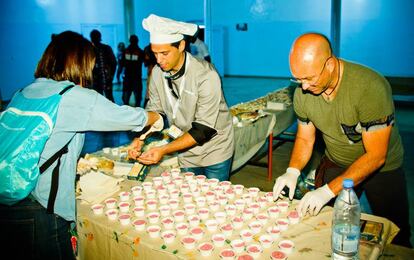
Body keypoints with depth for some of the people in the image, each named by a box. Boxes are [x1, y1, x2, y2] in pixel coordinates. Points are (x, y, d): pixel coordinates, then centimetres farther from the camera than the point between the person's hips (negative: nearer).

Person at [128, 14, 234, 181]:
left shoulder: (206, 76, -26)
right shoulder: (157, 72, -9)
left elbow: (204, 129, -25)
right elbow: (154, 111, 0)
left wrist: (164, 150, -31)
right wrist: (140, 139, -18)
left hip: (214, 152, -4)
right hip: (186, 153, 4)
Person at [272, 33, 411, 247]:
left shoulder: (370, 87, -33)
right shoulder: (302, 92, -16)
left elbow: (376, 156, -30)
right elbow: (305, 139, -3)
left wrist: (328, 191, -35)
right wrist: (292, 172, -22)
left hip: (381, 168, -3)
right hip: (335, 164, 4)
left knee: (394, 240, 11)